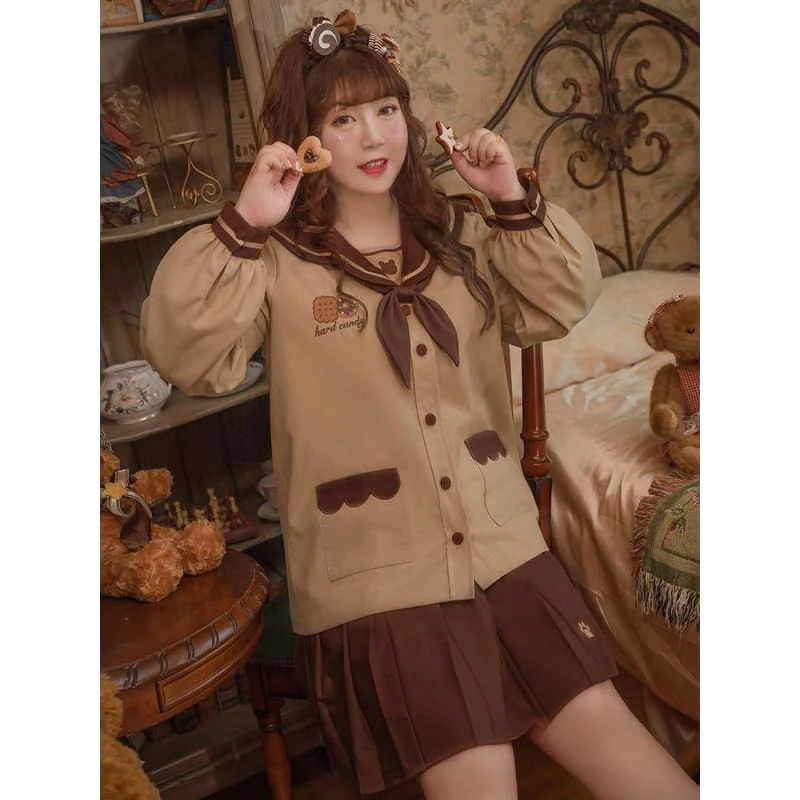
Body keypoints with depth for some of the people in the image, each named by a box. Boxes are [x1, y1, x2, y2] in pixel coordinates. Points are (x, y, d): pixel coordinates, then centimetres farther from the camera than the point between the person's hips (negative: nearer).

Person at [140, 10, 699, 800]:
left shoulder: (457, 236, 11)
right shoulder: (278, 261, -5)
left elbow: (563, 303, 9)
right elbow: (184, 357, -16)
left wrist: (516, 201, -3)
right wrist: (241, 225, -24)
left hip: (502, 540, 5)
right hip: (377, 572, -4)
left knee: (601, 723, 5)